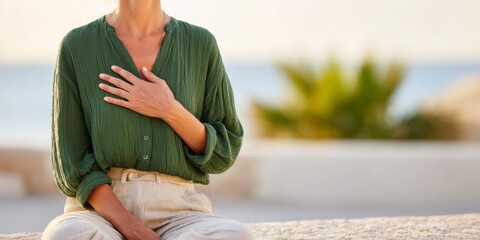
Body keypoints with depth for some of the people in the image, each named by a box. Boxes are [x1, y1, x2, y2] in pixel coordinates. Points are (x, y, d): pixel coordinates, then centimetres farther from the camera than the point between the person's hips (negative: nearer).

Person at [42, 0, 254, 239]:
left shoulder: (201, 44, 4)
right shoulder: (76, 46, -1)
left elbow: (223, 152, 8)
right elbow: (72, 164, -4)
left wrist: (169, 111, -11)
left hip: (175, 212, 2)